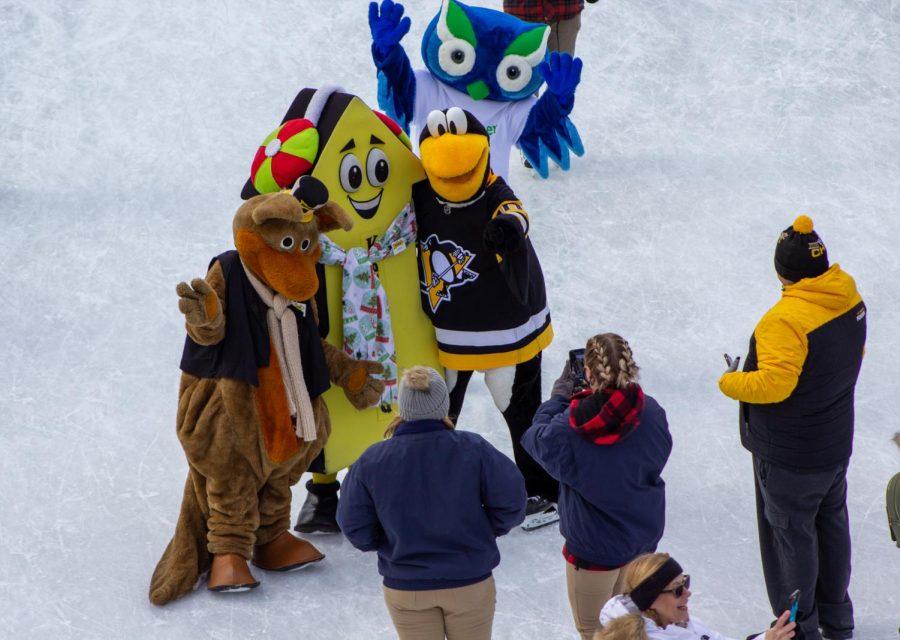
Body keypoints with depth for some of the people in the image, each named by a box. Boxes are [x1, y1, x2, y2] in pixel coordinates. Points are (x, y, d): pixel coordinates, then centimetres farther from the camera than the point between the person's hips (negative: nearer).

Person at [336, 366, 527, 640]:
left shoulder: (372, 461, -13)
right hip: (470, 582, -1)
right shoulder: (472, 449, -17)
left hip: (405, 587, 1)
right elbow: (510, 501, -12)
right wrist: (486, 532, 6)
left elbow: (355, 528, -6)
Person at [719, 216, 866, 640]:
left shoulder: (787, 319, -29)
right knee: (831, 524, 22)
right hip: (836, 445, 8)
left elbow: (772, 383, -33)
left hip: (789, 458, -8)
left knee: (790, 534, 8)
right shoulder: (850, 300, -4)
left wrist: (729, 382, -16)